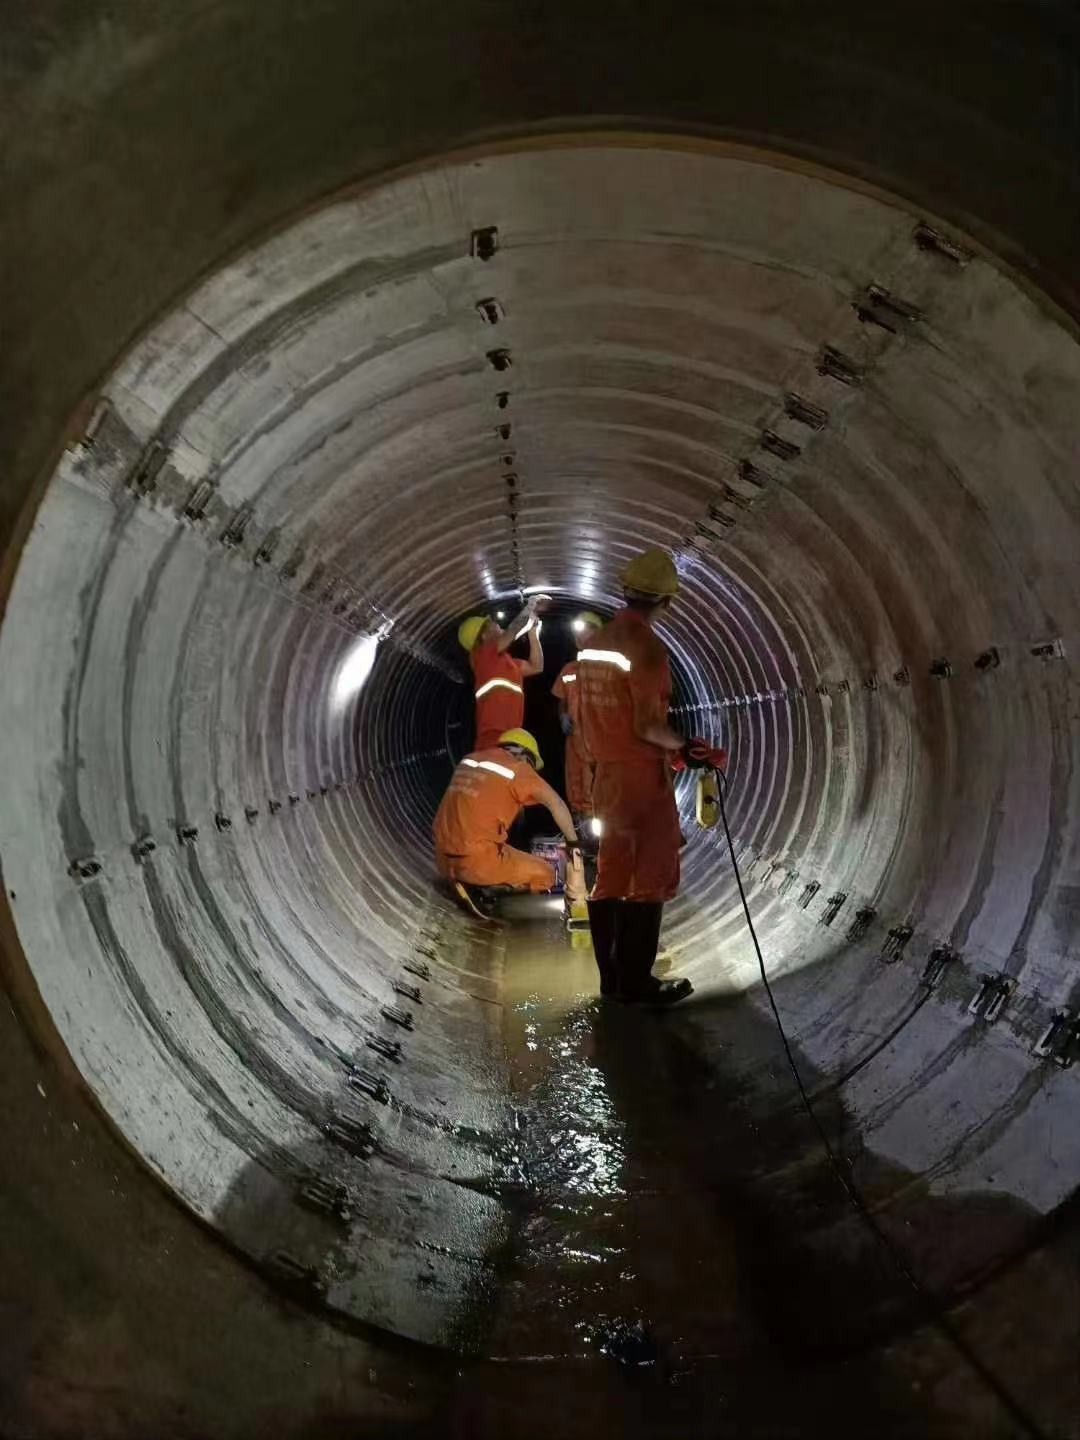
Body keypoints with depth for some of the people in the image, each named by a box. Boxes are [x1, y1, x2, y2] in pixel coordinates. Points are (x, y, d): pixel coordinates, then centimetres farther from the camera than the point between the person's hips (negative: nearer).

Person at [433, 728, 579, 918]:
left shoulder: (471, 759, 15)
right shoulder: (517, 767, -3)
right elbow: (556, 804, -4)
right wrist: (573, 843, 8)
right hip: (477, 859, -8)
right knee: (546, 876, 5)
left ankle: (465, 880, 7)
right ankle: (476, 884, -6)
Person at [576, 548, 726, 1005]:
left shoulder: (594, 643, 8)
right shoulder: (647, 647, -18)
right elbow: (647, 725, -21)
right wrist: (682, 747, -5)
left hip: (606, 778, 8)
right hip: (643, 779, -8)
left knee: (610, 877, 13)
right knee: (649, 882, 1)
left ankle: (611, 977, 21)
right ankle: (635, 982, 5)